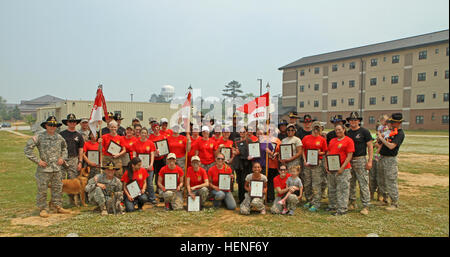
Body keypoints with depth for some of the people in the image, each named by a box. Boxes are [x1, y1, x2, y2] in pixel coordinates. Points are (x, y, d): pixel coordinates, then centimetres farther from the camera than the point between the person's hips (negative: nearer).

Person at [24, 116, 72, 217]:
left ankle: (58, 207, 22)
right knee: (42, 189, 1)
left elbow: (64, 147, 27)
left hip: (57, 168, 5)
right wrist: (37, 160, -10)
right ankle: (43, 209, 13)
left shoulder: (59, 137, 9)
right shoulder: (39, 137, -7)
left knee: (57, 188, 11)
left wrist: (62, 157, 11)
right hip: (44, 168, -5)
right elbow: (27, 149, -7)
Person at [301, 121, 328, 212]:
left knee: (316, 184, -5)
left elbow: (325, 152, 8)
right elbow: (302, 150, 9)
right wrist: (304, 160, -2)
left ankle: (316, 203, -2)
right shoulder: (306, 138, 8)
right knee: (307, 183, 10)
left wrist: (320, 153, -14)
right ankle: (309, 200, 25)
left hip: (317, 163, -3)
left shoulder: (322, 139, 3)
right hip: (307, 163, 3)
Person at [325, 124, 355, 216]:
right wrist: (326, 165, 5)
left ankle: (342, 209, 2)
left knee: (342, 190, -4)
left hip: (343, 170, -7)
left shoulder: (348, 140, -5)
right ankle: (332, 206, 28)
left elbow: (349, 156, -10)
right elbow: (328, 153, 18)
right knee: (331, 189, 15)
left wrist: (342, 167, -17)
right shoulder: (332, 141, 16)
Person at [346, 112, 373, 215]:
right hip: (349, 160, 5)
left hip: (360, 160, -5)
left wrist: (370, 161, -10)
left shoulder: (364, 131, -2)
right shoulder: (347, 133, 11)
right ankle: (352, 202, 24)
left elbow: (370, 146, -3)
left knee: (363, 184, -5)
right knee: (350, 183, 11)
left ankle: (366, 206, 1)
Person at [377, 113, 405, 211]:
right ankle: (385, 199, 29)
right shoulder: (392, 131, 13)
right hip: (382, 158, 9)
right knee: (382, 180, 16)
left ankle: (394, 203, 5)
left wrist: (381, 138, -15)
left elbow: (391, 146, -24)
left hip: (390, 159, -9)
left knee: (391, 182, -4)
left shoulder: (400, 133, -14)